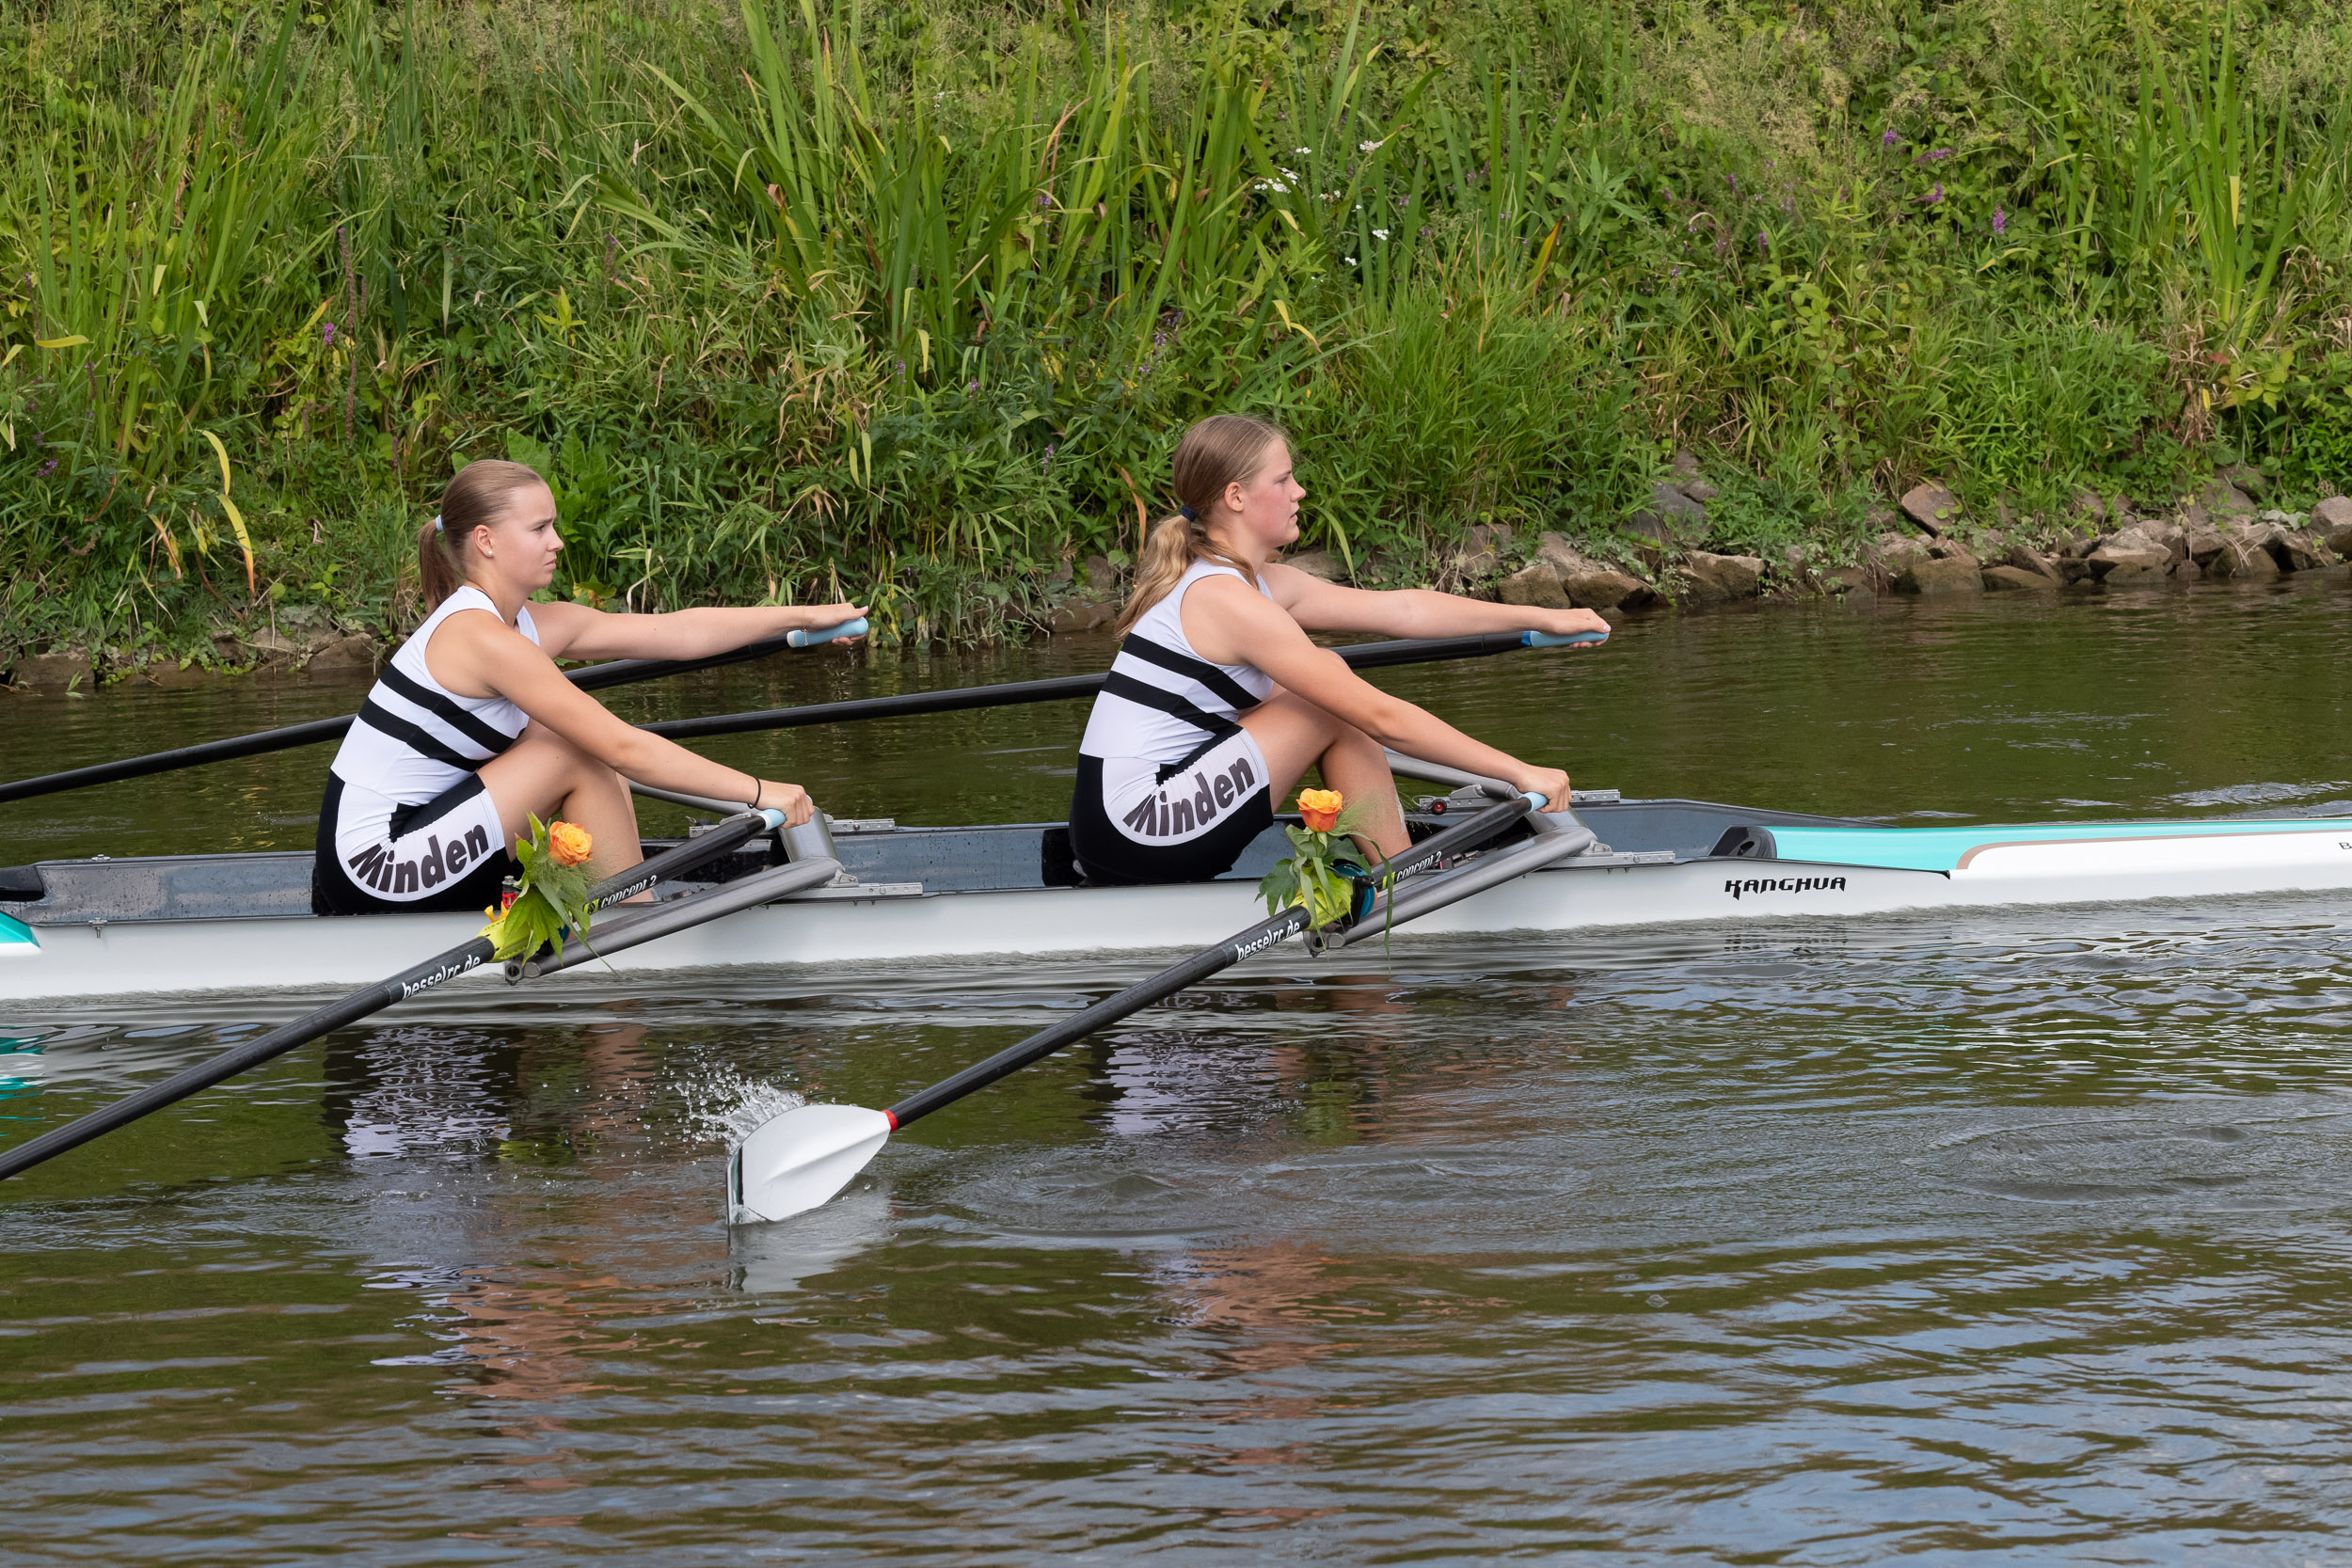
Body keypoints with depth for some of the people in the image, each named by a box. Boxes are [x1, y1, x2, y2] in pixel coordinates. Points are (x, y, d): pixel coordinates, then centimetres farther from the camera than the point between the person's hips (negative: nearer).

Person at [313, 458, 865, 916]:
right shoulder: (482, 637, -19)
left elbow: (677, 632, 11)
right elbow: (623, 749, -21)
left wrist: (803, 616, 9)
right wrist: (758, 792, -18)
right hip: (375, 864, -10)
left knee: (584, 735, 10)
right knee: (579, 755, -11)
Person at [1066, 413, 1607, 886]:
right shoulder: (1226, 601, -17)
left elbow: (1402, 610, 17)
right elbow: (1381, 718, -18)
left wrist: (1542, 618, 17)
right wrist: (1519, 772, -16)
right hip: (1137, 830, -10)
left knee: (1325, 684, 15)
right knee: (1332, 683, -7)